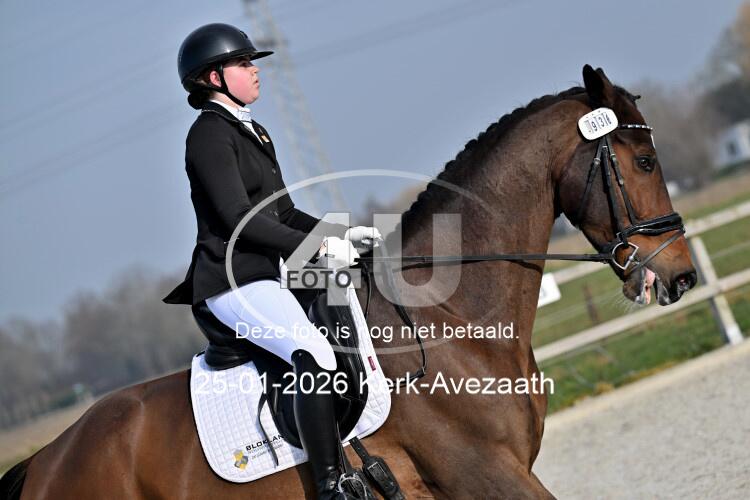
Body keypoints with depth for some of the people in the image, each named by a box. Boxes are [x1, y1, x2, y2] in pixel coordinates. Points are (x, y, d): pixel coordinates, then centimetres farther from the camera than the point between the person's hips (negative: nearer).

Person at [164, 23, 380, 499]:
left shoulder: (254, 133, 20)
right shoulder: (209, 133, -10)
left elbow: (284, 213, 20)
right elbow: (239, 218, -19)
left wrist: (342, 233, 6)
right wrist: (318, 247, -21)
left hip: (266, 272, 10)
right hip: (234, 280, -10)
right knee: (315, 356, -29)